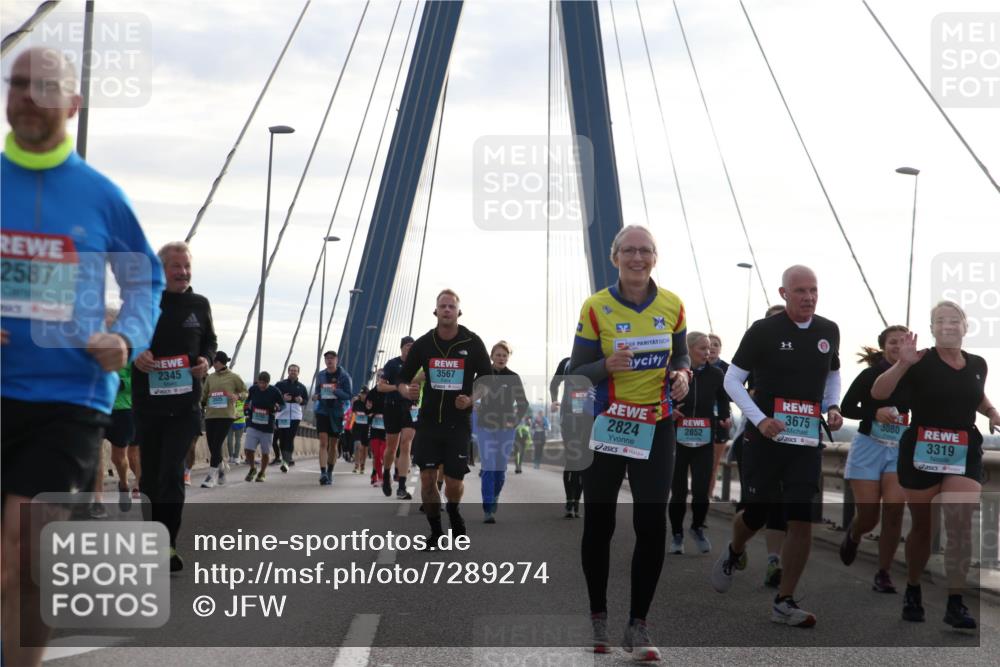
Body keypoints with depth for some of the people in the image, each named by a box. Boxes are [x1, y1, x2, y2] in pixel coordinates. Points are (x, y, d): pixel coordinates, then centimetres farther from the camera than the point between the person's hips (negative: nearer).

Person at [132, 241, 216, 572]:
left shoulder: (200, 305, 8)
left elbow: (210, 341, 20)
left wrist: (206, 360, -1)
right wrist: (134, 354, -13)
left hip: (185, 404, -1)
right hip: (147, 401, 1)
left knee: (171, 474, -11)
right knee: (150, 475, 10)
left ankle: (168, 544, -11)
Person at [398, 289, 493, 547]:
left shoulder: (473, 342, -5)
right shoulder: (423, 343, -1)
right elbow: (402, 380, 6)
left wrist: (471, 400, -15)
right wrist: (407, 391, -17)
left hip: (459, 424, -1)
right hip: (428, 422, 1)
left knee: (454, 483, -2)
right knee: (427, 479, -3)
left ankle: (453, 512, 32)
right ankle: (435, 532, 14)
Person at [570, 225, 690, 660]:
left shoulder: (672, 306, 1)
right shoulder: (596, 307, -8)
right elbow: (577, 372, -6)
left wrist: (682, 375, -6)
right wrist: (608, 366, -25)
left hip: (656, 427, 2)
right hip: (606, 425, -2)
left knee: (652, 525, -4)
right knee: (598, 523, 6)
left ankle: (638, 625, 6)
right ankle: (597, 617, 22)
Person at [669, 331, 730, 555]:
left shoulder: (715, 374, 1)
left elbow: (723, 399, 16)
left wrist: (724, 418, -1)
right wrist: (668, 411, -14)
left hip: (704, 440, 1)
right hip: (677, 439, -1)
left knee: (701, 490, -5)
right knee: (678, 490, 3)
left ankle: (698, 528, 21)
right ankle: (677, 534, 22)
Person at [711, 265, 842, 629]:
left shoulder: (829, 331, 5)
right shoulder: (763, 330, -8)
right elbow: (732, 380, -4)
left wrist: (832, 407, 4)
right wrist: (759, 419, -16)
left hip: (807, 441, 3)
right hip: (763, 439, -3)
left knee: (803, 521, -5)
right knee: (757, 514, 7)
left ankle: (784, 602, 6)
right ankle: (734, 554, 43)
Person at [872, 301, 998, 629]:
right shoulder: (920, 362, -7)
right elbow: (878, 393, -18)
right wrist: (902, 364, -33)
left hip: (965, 454, 2)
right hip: (921, 452, -2)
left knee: (960, 526, -13)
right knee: (921, 526, 10)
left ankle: (955, 604, -9)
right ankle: (912, 591, 32)